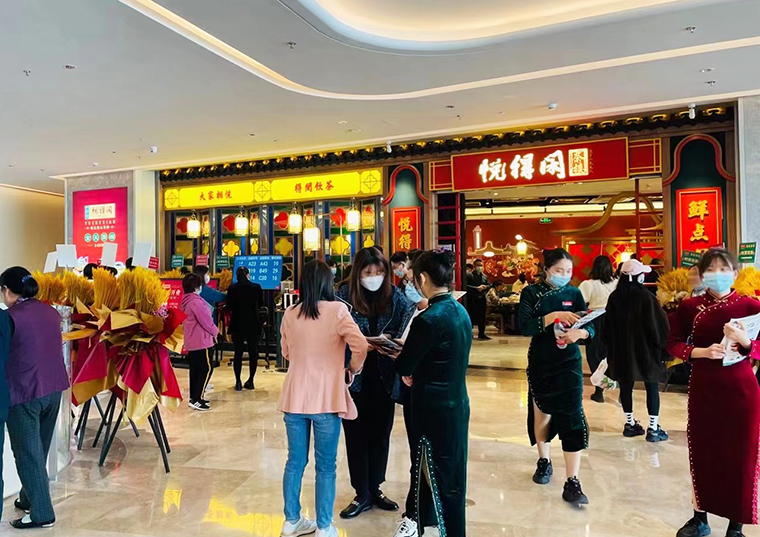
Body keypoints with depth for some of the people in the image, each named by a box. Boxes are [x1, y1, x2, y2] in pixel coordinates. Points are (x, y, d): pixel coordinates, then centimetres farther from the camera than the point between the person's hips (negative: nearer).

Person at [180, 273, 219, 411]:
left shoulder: (186, 301, 11)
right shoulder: (196, 301, -19)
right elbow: (206, 321, -19)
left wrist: (211, 330, 13)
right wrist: (215, 331, 0)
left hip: (191, 341, 10)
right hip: (201, 341, -10)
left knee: (195, 369, 15)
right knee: (206, 369, -5)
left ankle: (194, 397, 21)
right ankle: (196, 400, -7)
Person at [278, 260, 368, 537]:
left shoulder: (290, 314, 3)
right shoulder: (337, 310, -10)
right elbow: (360, 346, -19)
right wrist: (352, 369, -2)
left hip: (295, 397, 4)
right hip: (326, 397, -4)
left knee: (295, 462, 16)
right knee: (326, 466, 8)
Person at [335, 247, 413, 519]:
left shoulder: (395, 296, -1)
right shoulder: (344, 296, -8)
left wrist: (391, 343, -23)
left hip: (384, 379, 2)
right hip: (354, 378, -2)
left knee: (380, 435, 14)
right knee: (356, 436, 9)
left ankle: (375, 489, 32)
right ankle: (362, 494, 25)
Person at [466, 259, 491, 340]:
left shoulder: (485, 276, 16)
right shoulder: (469, 276, -3)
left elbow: (489, 286, 13)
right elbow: (467, 287, -13)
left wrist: (484, 287, -8)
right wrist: (476, 289, -20)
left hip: (482, 299, 5)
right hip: (472, 299, -5)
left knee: (482, 317, 8)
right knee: (471, 317, -4)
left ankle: (481, 334, 16)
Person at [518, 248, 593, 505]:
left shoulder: (574, 293, 2)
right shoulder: (531, 294, -5)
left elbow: (591, 327, -2)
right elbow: (525, 327, -17)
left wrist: (579, 333, -24)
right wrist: (554, 315, -27)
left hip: (569, 364, 1)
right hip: (540, 363, 0)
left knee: (572, 418, -7)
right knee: (541, 413, 14)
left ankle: (572, 482, -1)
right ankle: (544, 461, 36)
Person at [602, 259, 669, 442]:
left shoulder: (614, 297, -3)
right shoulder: (646, 297, -15)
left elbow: (607, 326, 4)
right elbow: (659, 325, -12)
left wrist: (611, 347, 16)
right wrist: (662, 347, 0)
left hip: (621, 351, 4)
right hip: (645, 350, -4)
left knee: (626, 386, 13)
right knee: (652, 387, 7)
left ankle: (630, 423, 22)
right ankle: (653, 428, 8)